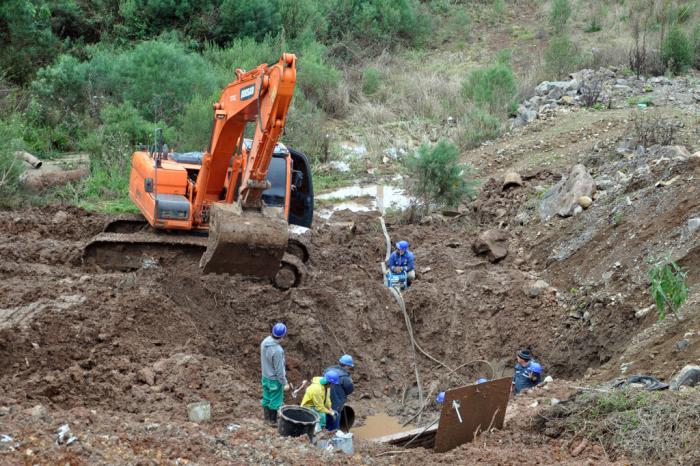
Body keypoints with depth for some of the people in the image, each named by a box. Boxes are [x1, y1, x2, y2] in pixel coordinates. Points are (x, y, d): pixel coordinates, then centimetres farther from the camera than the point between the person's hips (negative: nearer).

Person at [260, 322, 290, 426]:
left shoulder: (264, 342, -11)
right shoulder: (277, 350, -34)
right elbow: (279, 370, -25)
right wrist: (285, 383, -13)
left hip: (265, 376, 7)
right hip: (275, 379, -7)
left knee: (267, 397, 23)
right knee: (275, 400, 12)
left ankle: (266, 416, 40)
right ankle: (273, 420, 27)